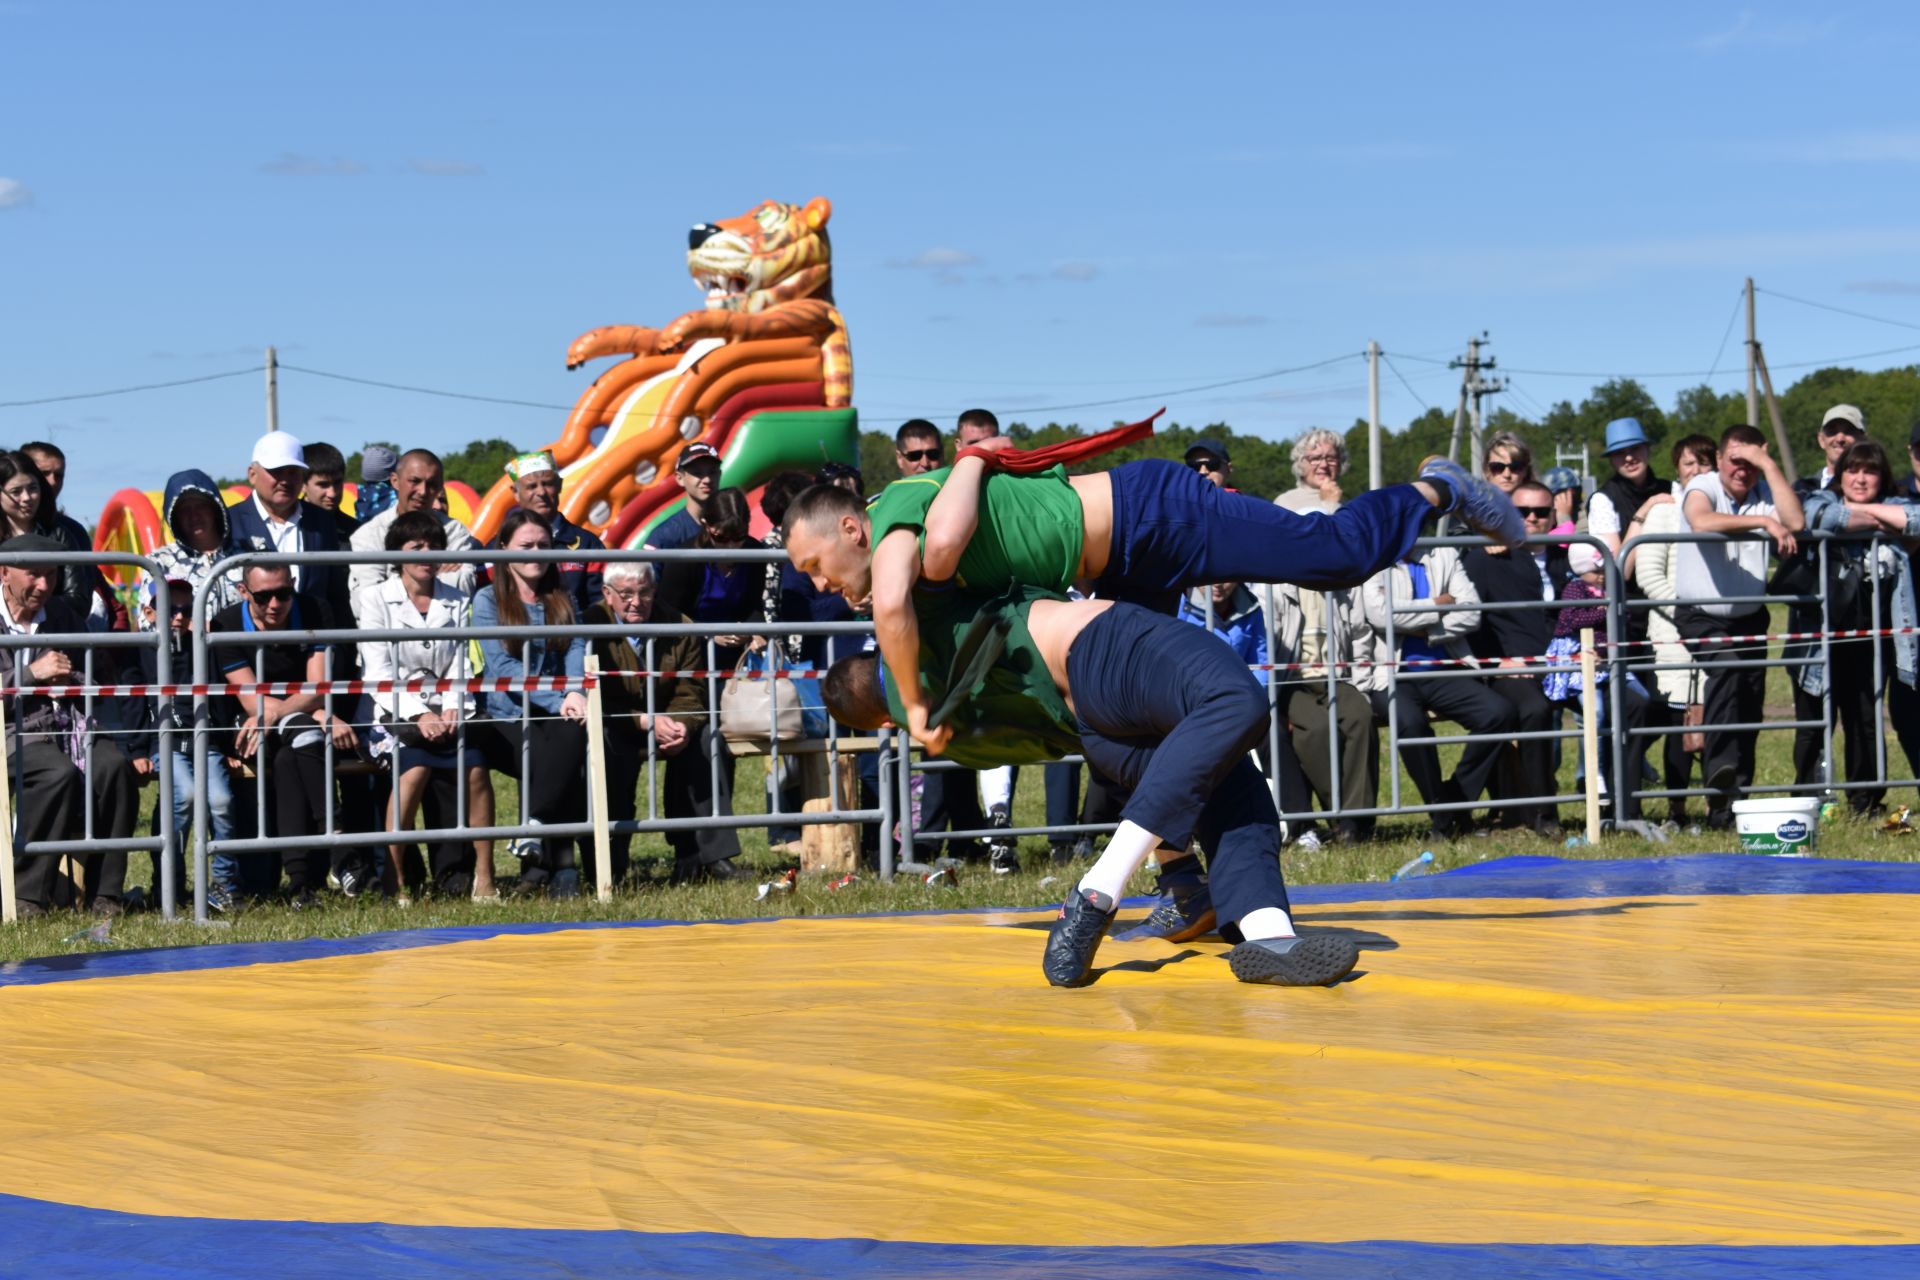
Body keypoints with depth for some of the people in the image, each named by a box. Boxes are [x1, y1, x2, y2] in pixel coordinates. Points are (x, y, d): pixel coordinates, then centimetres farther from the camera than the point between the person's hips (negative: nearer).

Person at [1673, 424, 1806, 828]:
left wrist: (1769, 465, -19)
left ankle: (1736, 799, 14)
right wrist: (1763, 521, -36)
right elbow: (1701, 522, -34)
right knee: (1726, 669, -32)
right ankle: (1721, 772, -44)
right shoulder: (1702, 487, -10)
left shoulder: (1764, 491, 0)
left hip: (1749, 617, 5)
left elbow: (1795, 522, -20)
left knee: (1750, 708, 5)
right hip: (1702, 616, -5)